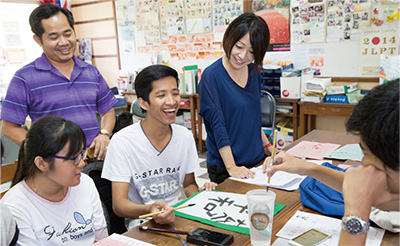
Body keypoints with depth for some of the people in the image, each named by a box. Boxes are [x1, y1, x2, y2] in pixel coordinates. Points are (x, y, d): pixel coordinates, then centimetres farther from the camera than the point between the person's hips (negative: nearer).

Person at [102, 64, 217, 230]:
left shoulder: (185, 136, 0)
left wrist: (199, 194, -11)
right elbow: (118, 204, -16)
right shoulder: (122, 142, -14)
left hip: (178, 215, 6)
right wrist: (149, 210, -37)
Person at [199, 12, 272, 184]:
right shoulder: (212, 75, -15)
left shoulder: (254, 72, 5)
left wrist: (267, 146, 16)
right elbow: (217, 124, -18)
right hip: (224, 168, -6)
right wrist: (231, 167, -22)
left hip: (257, 161, 6)